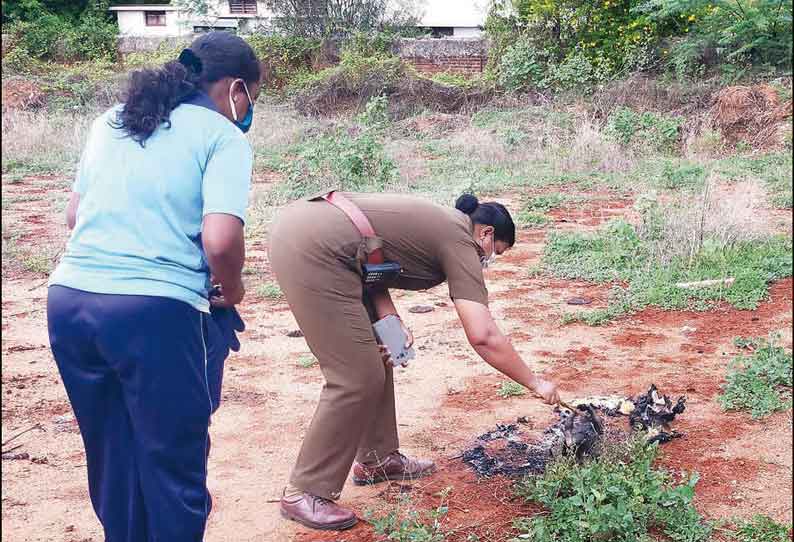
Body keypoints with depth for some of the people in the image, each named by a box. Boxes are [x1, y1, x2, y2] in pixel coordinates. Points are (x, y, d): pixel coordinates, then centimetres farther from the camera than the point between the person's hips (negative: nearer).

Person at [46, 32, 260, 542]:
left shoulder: (111, 122, 18)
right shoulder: (224, 136, -2)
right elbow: (220, 240, -15)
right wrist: (232, 289, 4)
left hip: (69, 299, 7)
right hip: (155, 312, -6)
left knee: (111, 456, 21)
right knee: (174, 464, 9)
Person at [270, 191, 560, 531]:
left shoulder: (439, 223, 25)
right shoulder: (460, 240, 0)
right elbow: (483, 337, -8)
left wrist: (390, 320, 4)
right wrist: (535, 383, 3)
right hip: (312, 248, -10)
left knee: (375, 356, 19)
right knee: (357, 380, -5)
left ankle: (377, 459, 31)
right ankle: (305, 493, 6)